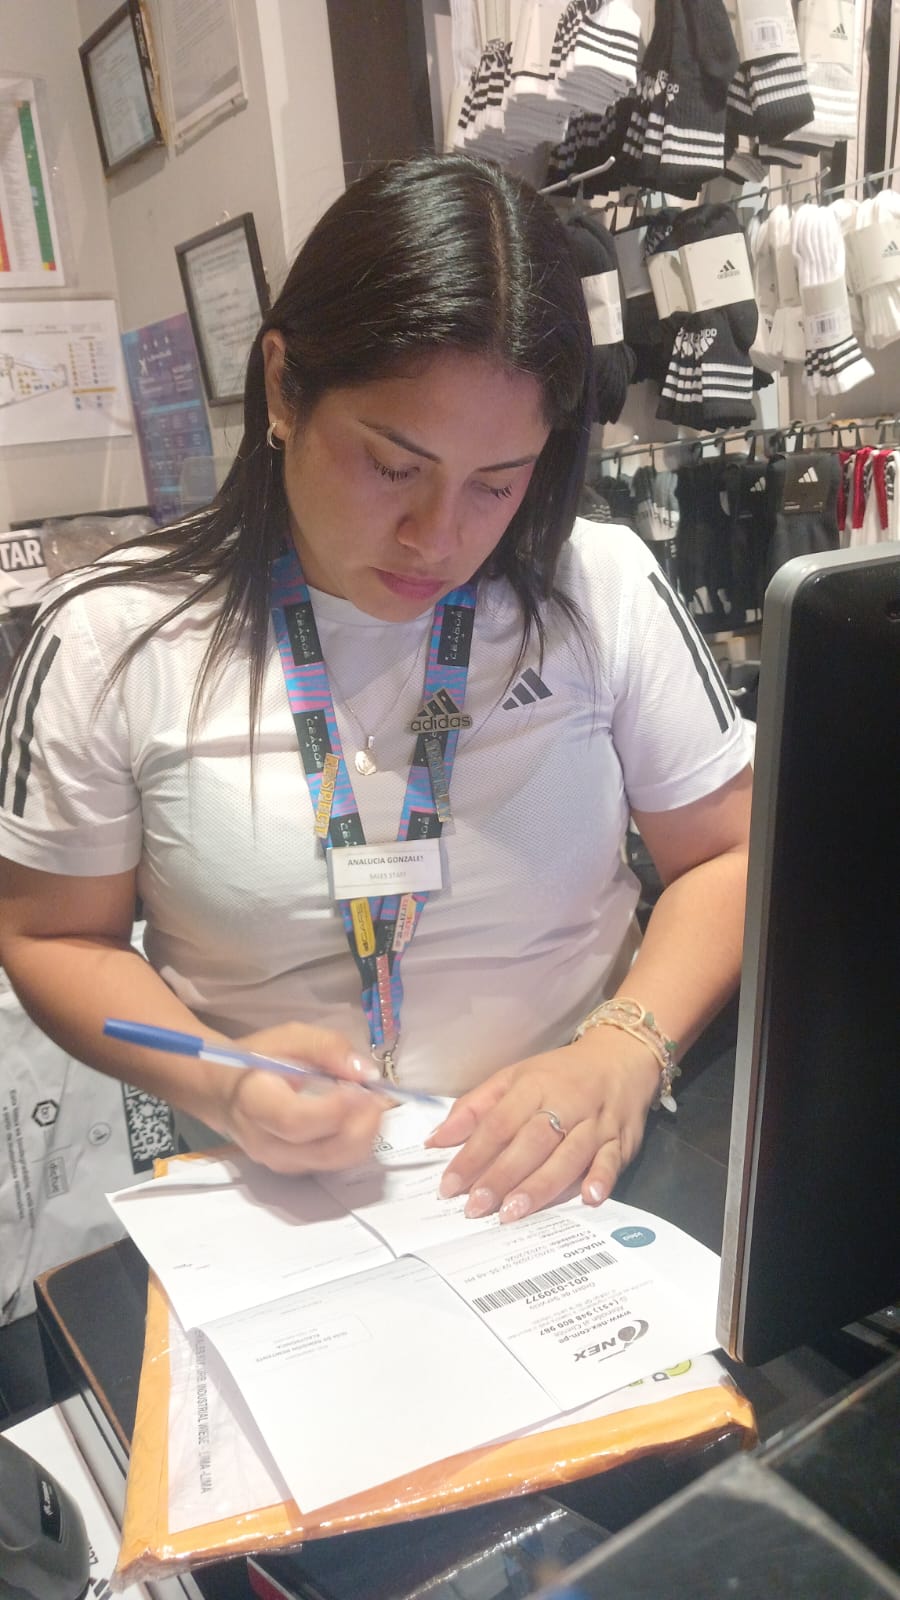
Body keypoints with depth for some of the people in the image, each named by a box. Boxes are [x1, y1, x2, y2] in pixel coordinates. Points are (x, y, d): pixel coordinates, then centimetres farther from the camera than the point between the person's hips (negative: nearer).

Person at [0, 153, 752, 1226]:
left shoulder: (606, 588, -4)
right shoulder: (109, 641, -8)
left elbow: (730, 855, 2)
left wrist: (625, 1049, -15)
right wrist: (214, 1083, -16)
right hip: (275, 1206, 0)